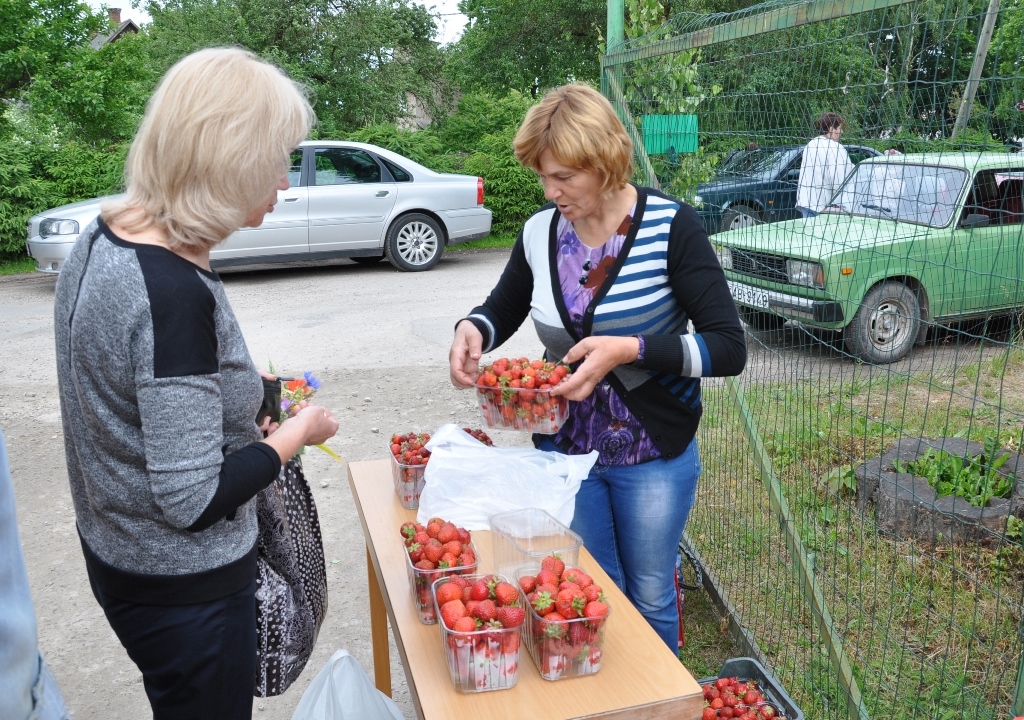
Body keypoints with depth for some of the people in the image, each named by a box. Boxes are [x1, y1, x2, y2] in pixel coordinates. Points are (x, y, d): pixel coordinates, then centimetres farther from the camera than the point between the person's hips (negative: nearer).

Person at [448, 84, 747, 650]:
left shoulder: (670, 226, -17)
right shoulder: (539, 231, -5)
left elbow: (729, 348, -19)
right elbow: (503, 310, 12)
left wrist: (630, 350, -31)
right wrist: (472, 329, -10)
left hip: (653, 456, -3)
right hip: (564, 448, 4)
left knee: (649, 597, 16)